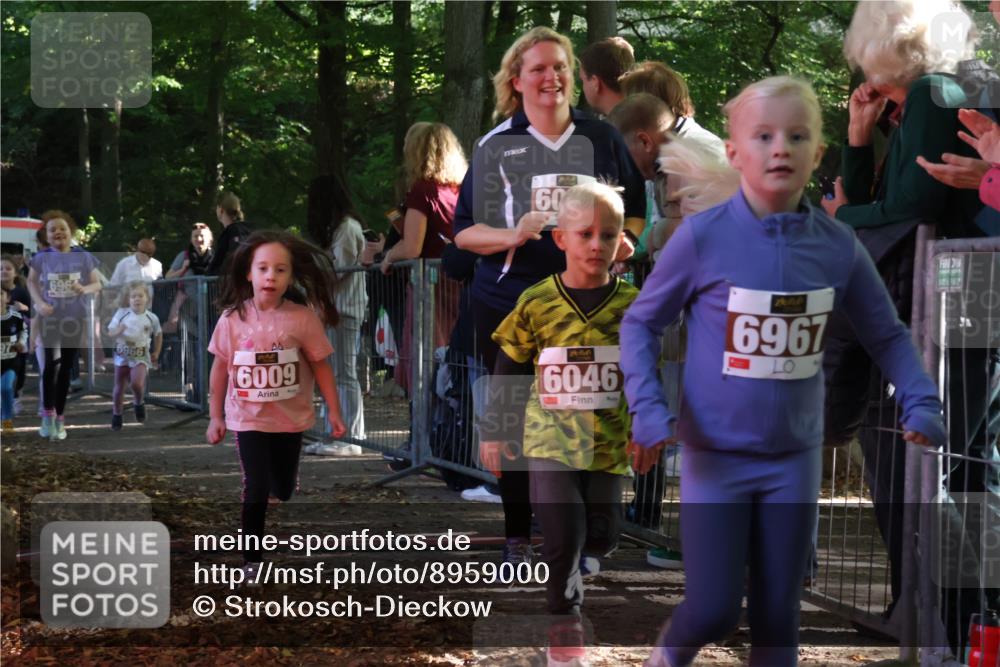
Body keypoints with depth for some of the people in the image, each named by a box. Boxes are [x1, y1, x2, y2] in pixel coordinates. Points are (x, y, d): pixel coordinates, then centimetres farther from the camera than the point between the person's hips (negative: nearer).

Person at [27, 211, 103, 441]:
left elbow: (97, 284, 4)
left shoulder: (84, 257, -1)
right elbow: (31, 281, 10)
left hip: (75, 319, 1)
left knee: (66, 368, 6)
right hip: (49, 318, -1)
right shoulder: (41, 257, -1)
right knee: (51, 363, -17)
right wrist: (39, 303, -7)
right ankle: (48, 413, -4)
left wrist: (85, 289, -18)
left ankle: (59, 418, 16)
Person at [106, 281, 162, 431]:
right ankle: (116, 415, 28)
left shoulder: (151, 318, -8)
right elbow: (110, 333, -5)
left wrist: (156, 353, 10)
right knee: (119, 387, 9)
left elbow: (158, 334, 10)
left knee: (137, 383, -23)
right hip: (122, 356, 1)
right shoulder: (121, 313, -9)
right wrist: (119, 331, -27)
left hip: (140, 357, -1)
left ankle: (138, 403, 8)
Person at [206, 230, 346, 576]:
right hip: (248, 418, -1)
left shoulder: (303, 318, -13)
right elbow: (220, 368, 0)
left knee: (284, 490, 15)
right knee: (257, 488, -10)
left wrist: (334, 411, -2)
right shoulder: (232, 318, -10)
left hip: (290, 418, 1)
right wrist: (215, 417, 4)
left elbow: (321, 366, -4)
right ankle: (251, 557, 3)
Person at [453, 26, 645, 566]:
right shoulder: (495, 147, 3)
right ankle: (517, 536, 13)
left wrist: (625, 238, -7)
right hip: (509, 299, 0)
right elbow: (464, 232, 2)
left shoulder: (602, 139, 7)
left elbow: (636, 208, 15)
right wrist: (514, 236, -17)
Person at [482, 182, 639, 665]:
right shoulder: (535, 303, -8)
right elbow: (508, 370, 2)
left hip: (608, 442, 2)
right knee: (563, 535, -9)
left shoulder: (632, 304, -4)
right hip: (550, 439, -2)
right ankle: (564, 617, 13)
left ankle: (559, 563, 40)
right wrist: (495, 433, 4)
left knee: (602, 538, 8)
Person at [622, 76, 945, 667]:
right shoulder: (703, 236, -14)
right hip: (716, 455, -3)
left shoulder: (838, 246, -6)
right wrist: (648, 408, -15)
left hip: (796, 458, 3)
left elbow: (887, 334, 7)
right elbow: (642, 322, -3)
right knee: (714, 610, -1)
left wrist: (921, 404, -7)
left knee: (779, 613, 10)